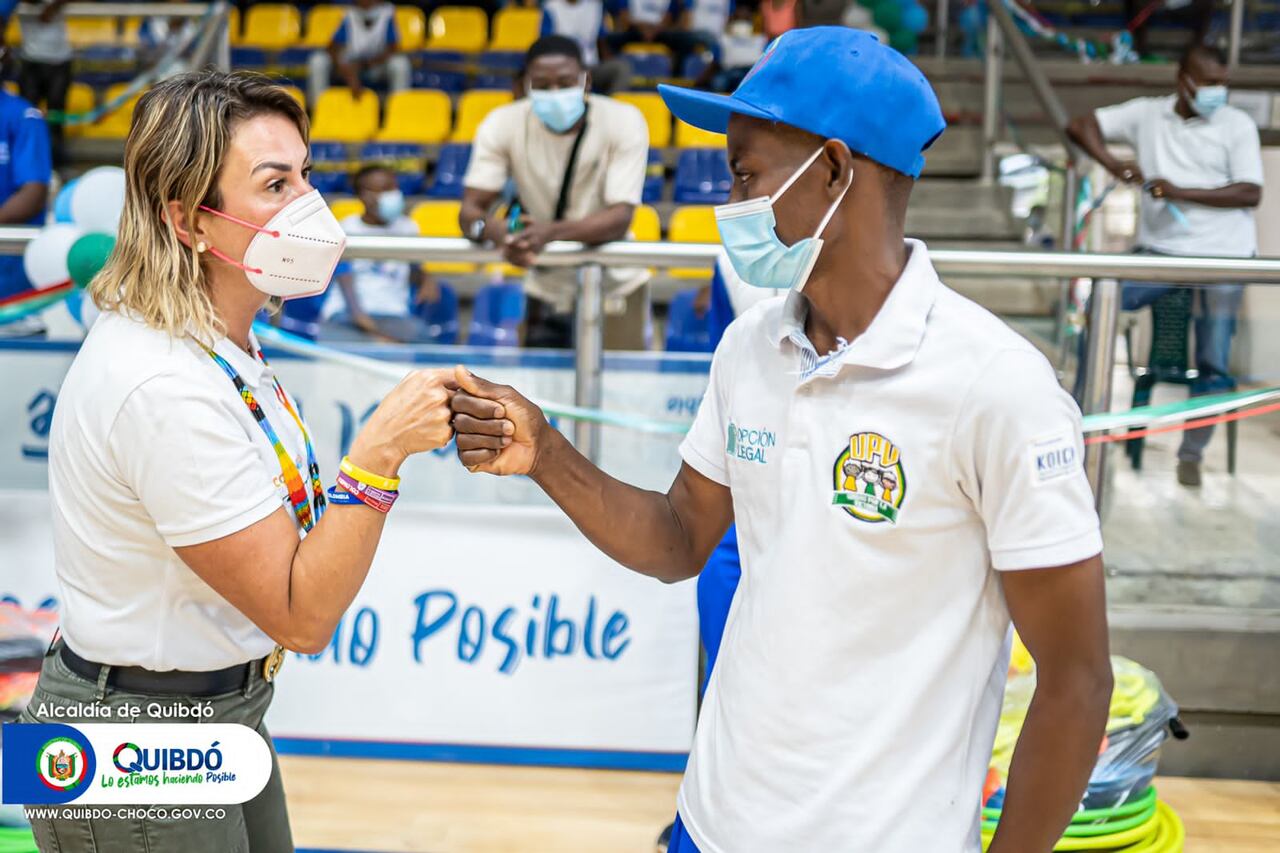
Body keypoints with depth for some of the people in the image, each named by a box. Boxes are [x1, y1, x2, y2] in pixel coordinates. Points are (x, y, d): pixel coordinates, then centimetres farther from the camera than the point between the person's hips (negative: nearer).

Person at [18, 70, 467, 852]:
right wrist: (379, 453, -32)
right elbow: (302, 615, -26)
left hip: (227, 713, 9)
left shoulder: (221, 340, 0)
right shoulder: (166, 386, -29)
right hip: (139, 759, -9)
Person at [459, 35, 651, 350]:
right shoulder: (503, 124, -14)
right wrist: (502, 232, -43)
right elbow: (470, 211, -18)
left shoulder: (624, 121, -19)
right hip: (546, 290, 2)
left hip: (614, 286, -2)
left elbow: (620, 219, -26)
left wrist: (551, 232, -44)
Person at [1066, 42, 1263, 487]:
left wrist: (1182, 192, -18)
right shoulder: (1146, 114, 4)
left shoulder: (1238, 125, -1)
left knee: (1213, 365, 1)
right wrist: (1113, 164, -14)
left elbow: (1251, 193, -7)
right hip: (1160, 249, 2)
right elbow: (1080, 125, 4)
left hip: (1223, 255, -1)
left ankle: (1192, 454, 16)